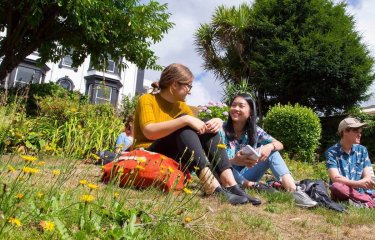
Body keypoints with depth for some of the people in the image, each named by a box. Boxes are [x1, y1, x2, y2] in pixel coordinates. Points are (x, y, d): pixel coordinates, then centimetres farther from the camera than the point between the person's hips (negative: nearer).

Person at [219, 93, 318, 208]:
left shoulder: (254, 131, 0)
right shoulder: (221, 130, -12)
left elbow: (279, 145, -3)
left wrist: (269, 147, -28)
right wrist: (234, 161, -41)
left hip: (246, 176, 4)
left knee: (272, 152, -13)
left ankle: (294, 191, -26)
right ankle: (253, 186, -28)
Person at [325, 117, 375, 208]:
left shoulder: (362, 150, 6)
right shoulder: (331, 152, -6)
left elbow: (367, 177, -1)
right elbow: (335, 178, -17)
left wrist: (364, 183, -24)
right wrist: (358, 183, -31)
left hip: (362, 192, 2)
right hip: (344, 194, -2)